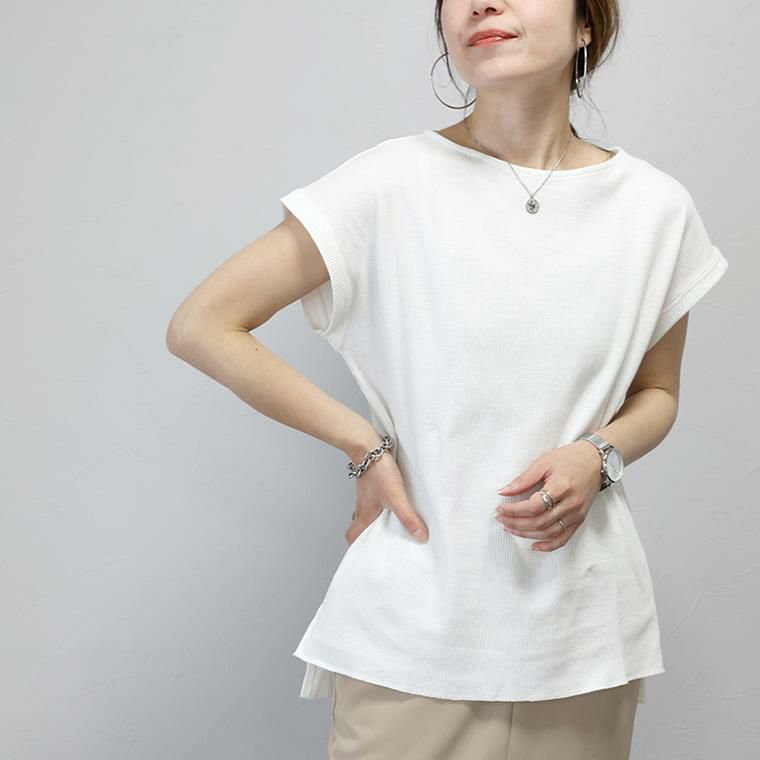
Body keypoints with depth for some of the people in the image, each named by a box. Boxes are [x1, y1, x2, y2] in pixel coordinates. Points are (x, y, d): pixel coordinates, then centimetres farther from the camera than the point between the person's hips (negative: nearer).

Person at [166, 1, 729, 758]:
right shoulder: (394, 183, -9)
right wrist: (366, 447, -9)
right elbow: (200, 326, -7)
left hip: (584, 626, 3)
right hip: (415, 620, -2)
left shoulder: (655, 207, -1)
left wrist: (598, 458, -9)